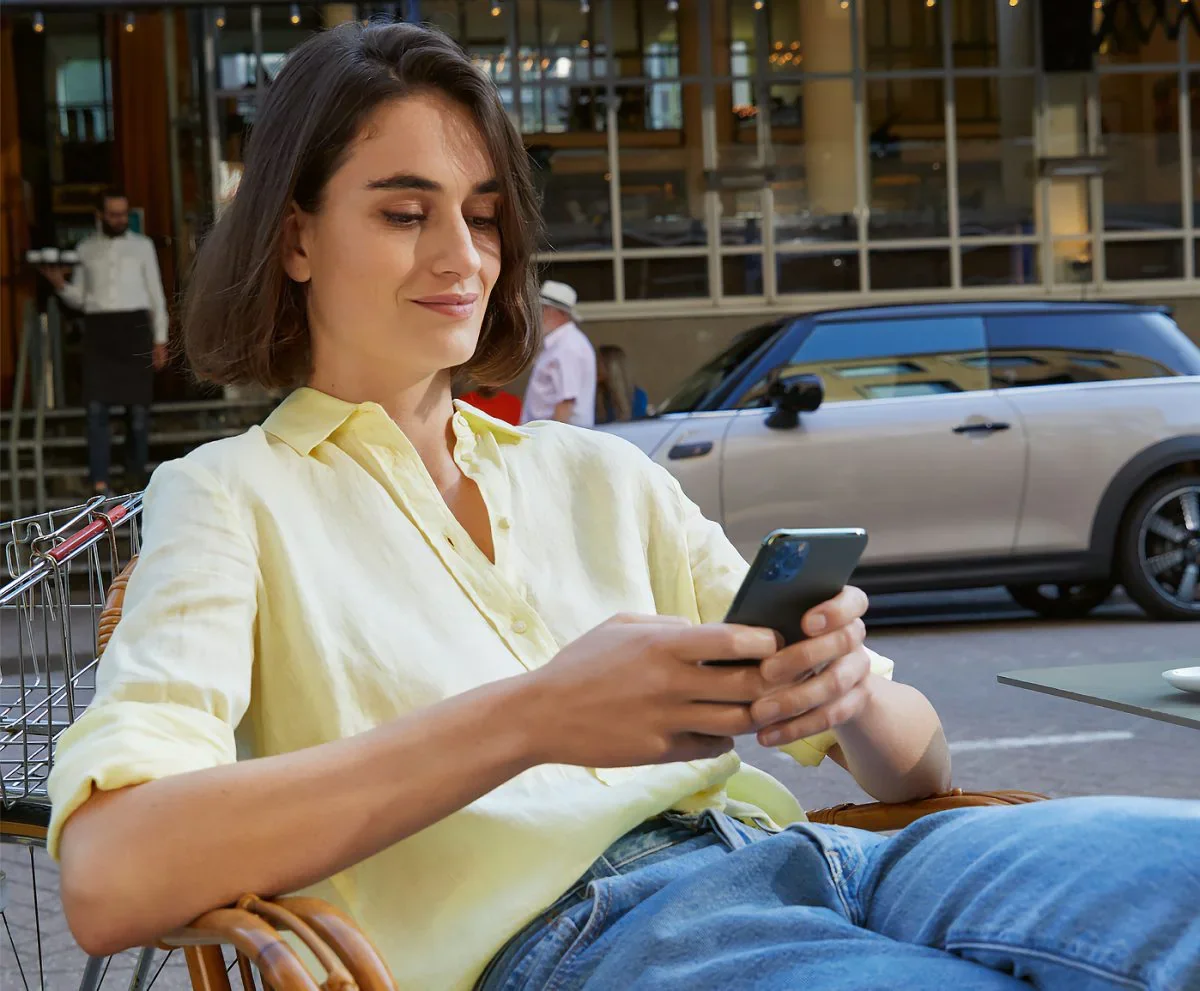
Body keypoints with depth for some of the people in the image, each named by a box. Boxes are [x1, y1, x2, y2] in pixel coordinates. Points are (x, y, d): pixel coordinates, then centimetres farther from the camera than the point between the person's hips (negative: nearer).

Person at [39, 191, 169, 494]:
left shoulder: (142, 245, 10)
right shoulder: (86, 249, 13)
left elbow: (156, 294, 10)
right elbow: (79, 299, 15)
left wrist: (160, 339, 4)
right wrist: (60, 285, -6)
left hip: (134, 325, 0)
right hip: (98, 328, 1)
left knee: (138, 406, 0)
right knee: (97, 405, -9)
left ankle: (135, 479, 11)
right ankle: (100, 483, -10)